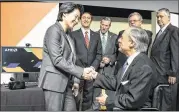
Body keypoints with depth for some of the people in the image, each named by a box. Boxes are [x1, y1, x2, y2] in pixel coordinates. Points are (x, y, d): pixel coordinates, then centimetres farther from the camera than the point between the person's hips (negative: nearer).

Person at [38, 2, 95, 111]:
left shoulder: (68, 34, 17)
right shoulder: (54, 30, -10)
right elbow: (57, 60, -19)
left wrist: (75, 80, 7)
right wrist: (81, 72, -19)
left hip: (66, 82, 8)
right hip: (54, 82, -8)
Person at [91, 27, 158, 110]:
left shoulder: (143, 67, -24)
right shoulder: (130, 61, 6)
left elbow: (134, 100, -26)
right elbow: (116, 83, 14)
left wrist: (108, 100, -17)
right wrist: (96, 76, 7)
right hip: (120, 106, 8)